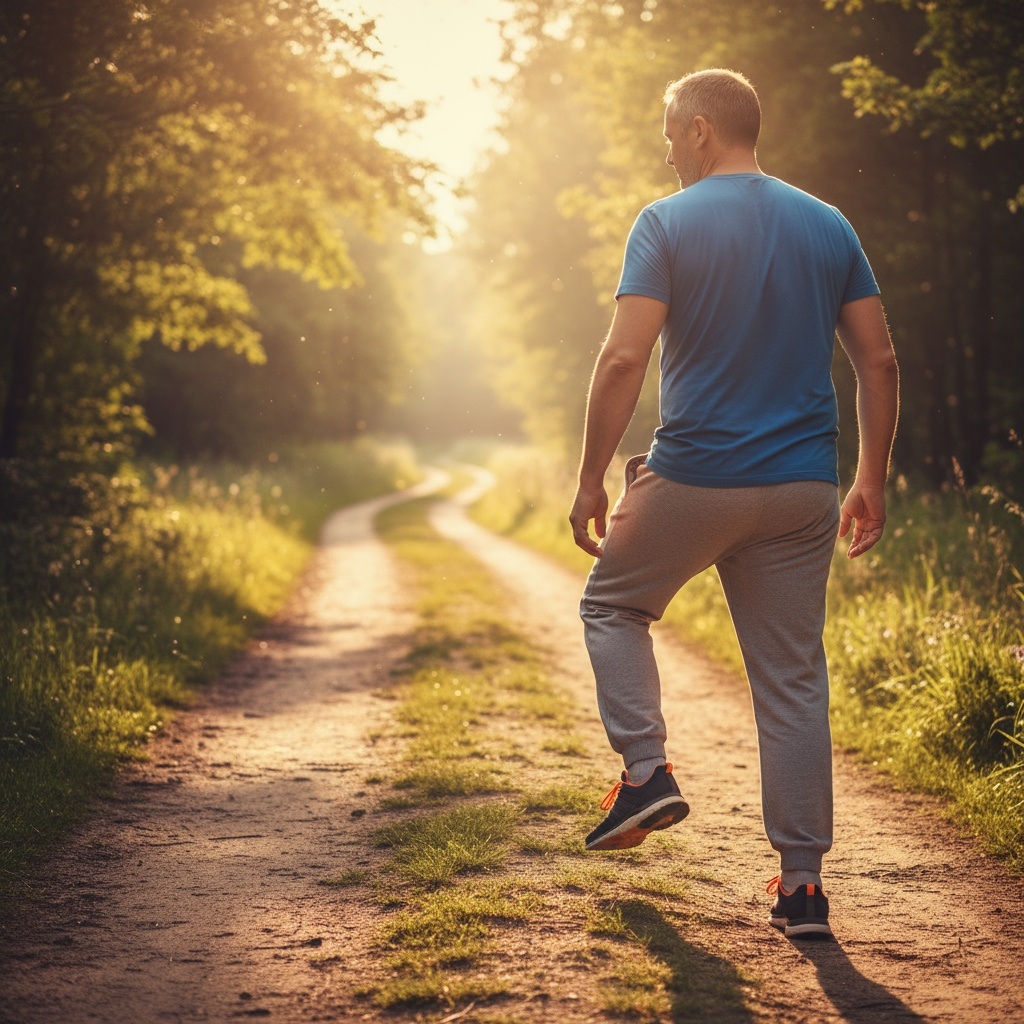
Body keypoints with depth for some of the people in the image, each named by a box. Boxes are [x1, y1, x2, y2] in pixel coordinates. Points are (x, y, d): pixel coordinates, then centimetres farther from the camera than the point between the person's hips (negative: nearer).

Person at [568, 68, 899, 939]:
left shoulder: (668, 223, -5)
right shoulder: (829, 226, 8)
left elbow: (624, 360, -13)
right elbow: (879, 361, 6)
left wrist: (592, 480, -5)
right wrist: (872, 481, 13)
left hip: (693, 479, -3)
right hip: (803, 491, 4)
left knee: (612, 604, 23)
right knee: (794, 680, 9)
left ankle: (647, 771, 8)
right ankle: (802, 882, 10)